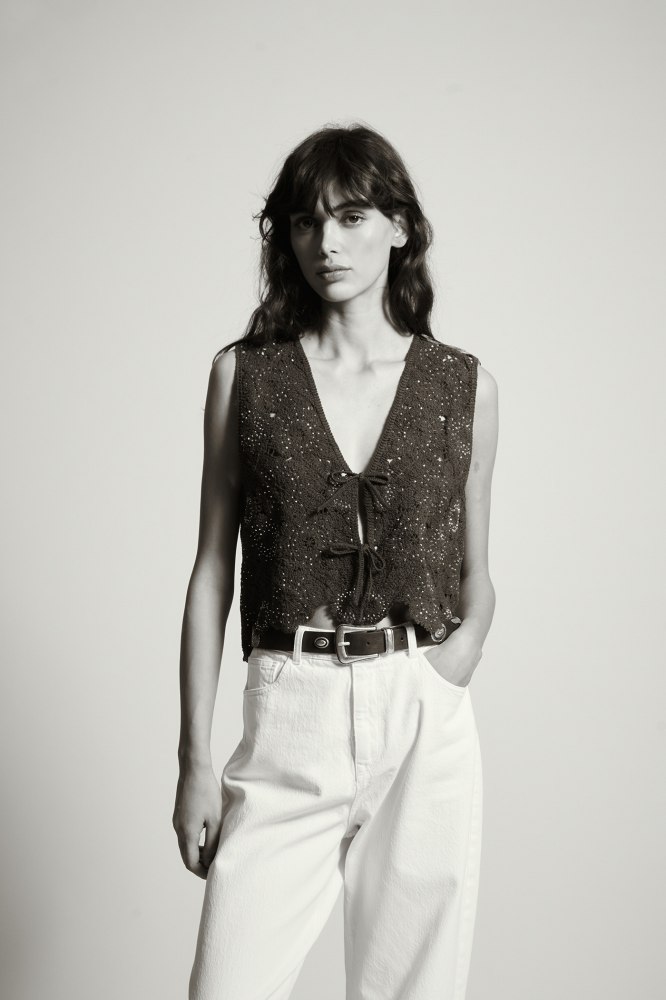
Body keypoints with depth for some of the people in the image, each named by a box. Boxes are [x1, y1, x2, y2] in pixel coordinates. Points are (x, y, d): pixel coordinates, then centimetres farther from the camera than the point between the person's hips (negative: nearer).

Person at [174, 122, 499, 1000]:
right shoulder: (244, 373, 3)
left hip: (426, 725, 1)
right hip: (289, 723, -1)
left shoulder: (464, 386, 5)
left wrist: (444, 682, -7)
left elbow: (477, 583, 11)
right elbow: (212, 572, 3)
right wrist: (195, 758, 0)